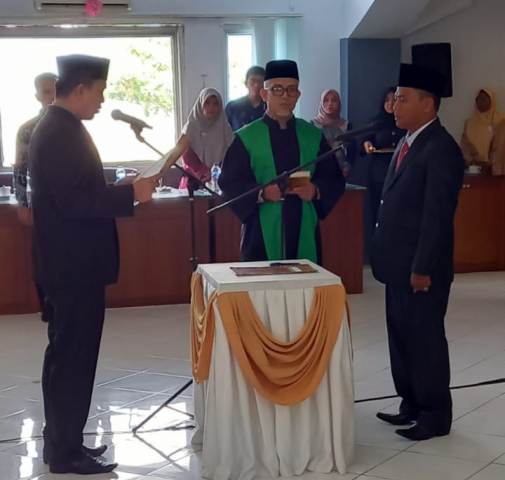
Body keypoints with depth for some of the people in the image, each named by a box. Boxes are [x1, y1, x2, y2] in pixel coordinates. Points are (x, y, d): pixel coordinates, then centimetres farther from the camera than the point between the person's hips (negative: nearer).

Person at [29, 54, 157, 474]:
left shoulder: (57, 127, 12)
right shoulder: (62, 133, -19)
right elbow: (74, 201, -26)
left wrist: (123, 193, 12)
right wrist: (131, 194, -19)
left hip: (70, 261, 11)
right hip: (74, 264, -11)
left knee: (67, 354, 16)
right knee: (74, 356, -2)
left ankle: (62, 442, 26)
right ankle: (66, 453, 7)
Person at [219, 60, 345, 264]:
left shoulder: (314, 136, 10)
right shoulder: (245, 138, 1)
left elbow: (334, 180, 10)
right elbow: (229, 182, -3)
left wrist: (316, 191, -10)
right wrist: (262, 193, -18)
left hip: (304, 234, 3)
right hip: (262, 235, -2)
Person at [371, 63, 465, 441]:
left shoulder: (441, 149, -17)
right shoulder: (408, 142, 13)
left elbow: (437, 215, -20)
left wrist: (423, 268, -20)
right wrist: (387, 257, 16)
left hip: (420, 266, -9)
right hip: (399, 263, 9)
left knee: (425, 338, 1)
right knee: (401, 336, 15)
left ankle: (435, 414, 12)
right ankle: (412, 404, 27)